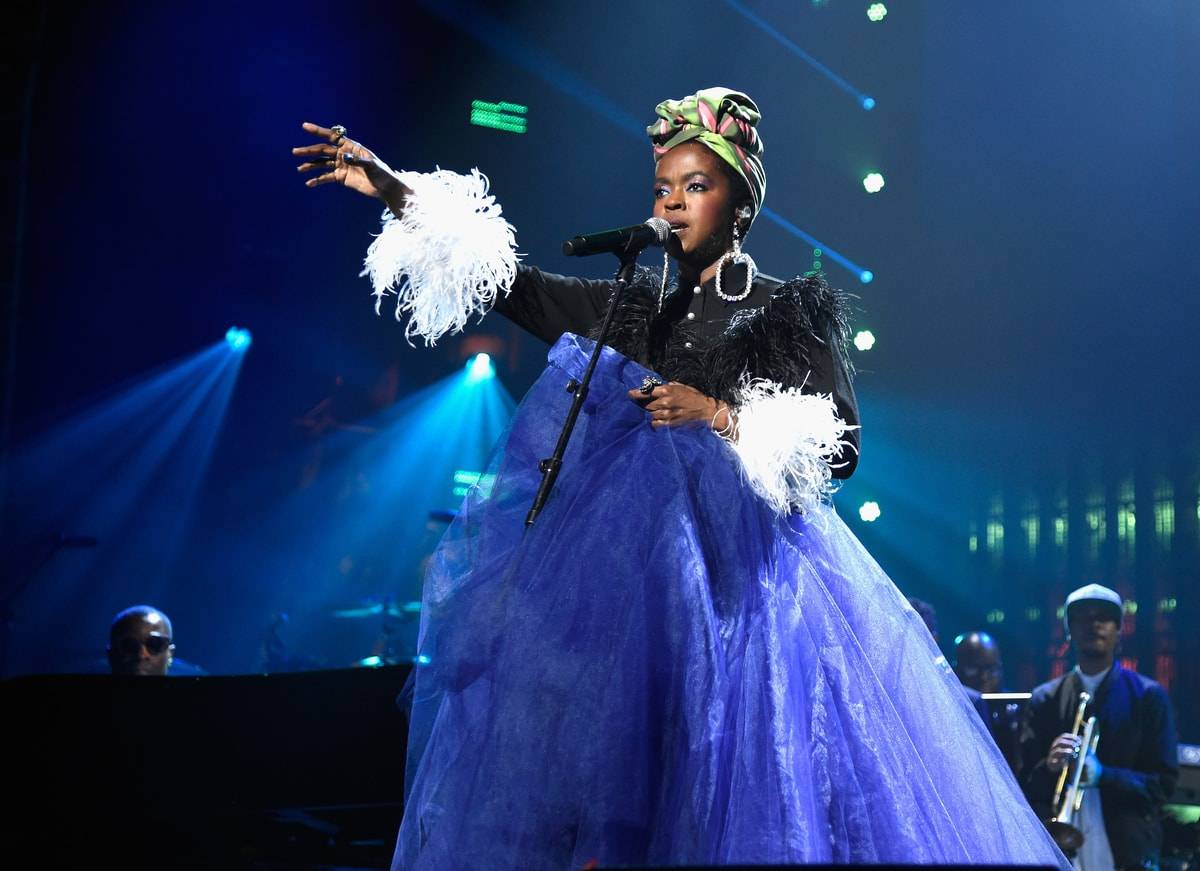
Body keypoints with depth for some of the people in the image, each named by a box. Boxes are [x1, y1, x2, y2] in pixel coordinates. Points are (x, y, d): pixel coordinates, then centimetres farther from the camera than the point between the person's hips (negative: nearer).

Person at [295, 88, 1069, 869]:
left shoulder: (792, 312, 5)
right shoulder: (637, 311, 15)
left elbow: (838, 447, -4)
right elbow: (509, 282, 7)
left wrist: (719, 416, -12)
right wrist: (394, 191, 0)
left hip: (741, 570, -3)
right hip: (636, 572, 4)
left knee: (738, 780, -8)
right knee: (616, 775, -2)